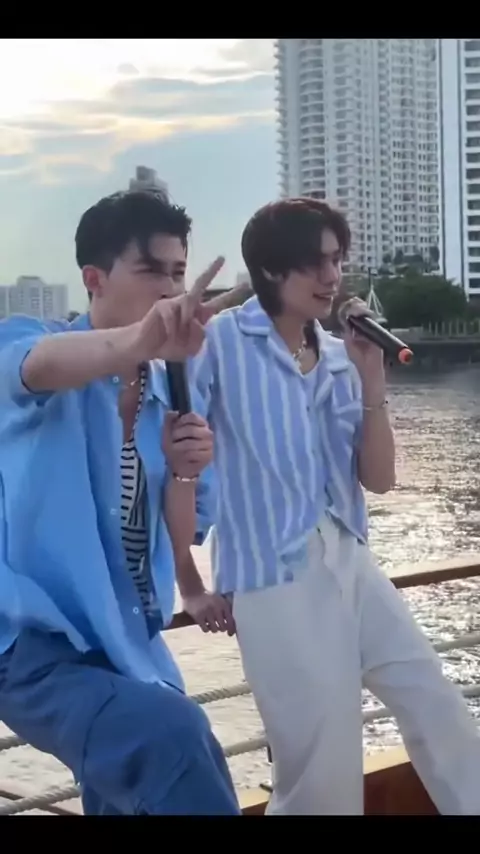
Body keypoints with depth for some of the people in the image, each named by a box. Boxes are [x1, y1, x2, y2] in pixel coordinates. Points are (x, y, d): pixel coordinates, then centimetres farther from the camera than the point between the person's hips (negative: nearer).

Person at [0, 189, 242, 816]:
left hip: (129, 649, 7)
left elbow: (179, 540, 8)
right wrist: (142, 339, -55)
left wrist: (183, 473, -14)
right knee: (173, 733, -32)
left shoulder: (177, 398, 7)